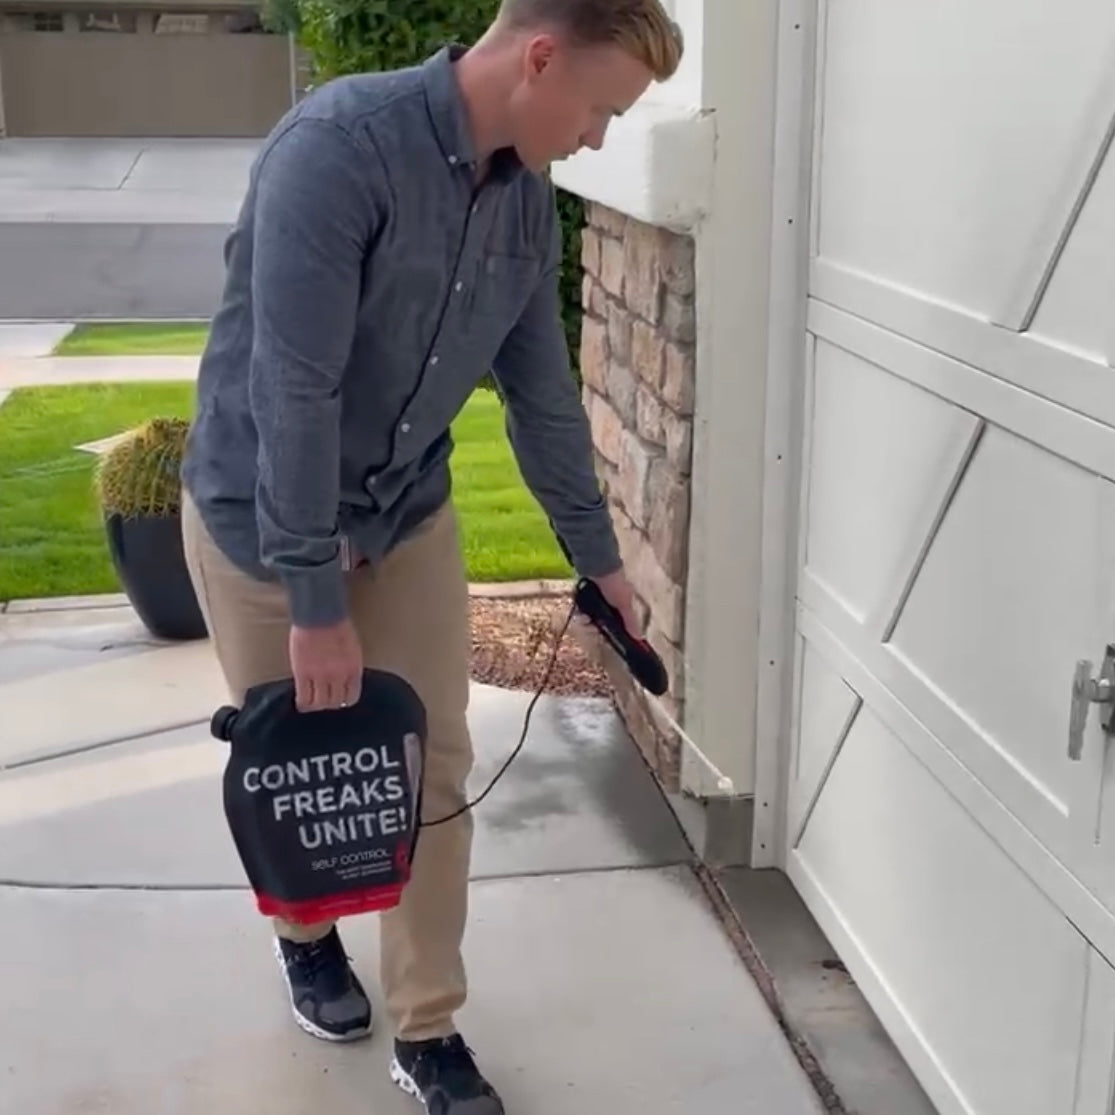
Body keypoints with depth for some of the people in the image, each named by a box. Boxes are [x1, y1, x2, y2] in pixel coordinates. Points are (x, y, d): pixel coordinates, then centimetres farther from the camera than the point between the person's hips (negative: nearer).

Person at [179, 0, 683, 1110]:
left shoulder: (529, 204, -5)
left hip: (407, 517, 5)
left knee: (435, 772, 5)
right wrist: (316, 601, -26)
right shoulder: (337, 147, -28)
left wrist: (597, 554, 14)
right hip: (261, 518, -5)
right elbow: (293, 390, -29)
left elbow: (543, 393, 7)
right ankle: (305, 931, 43)